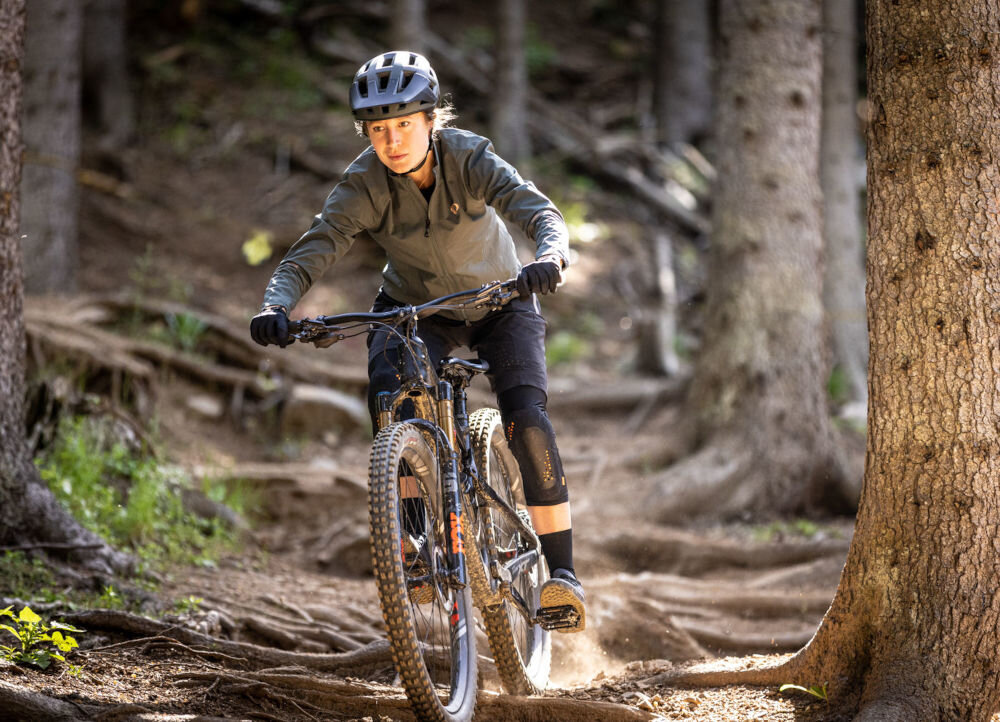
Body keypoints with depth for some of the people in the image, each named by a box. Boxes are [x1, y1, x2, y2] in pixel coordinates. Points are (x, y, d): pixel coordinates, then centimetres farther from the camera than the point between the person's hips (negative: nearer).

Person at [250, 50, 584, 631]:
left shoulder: (470, 159, -27)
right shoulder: (365, 186, -23)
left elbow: (541, 213, -39)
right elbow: (312, 251, -32)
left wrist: (549, 259, -62)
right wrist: (276, 305, -53)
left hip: (498, 302, -1)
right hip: (415, 309, 1)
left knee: (527, 421, -21)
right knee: (391, 398, -28)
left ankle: (562, 572, -14)